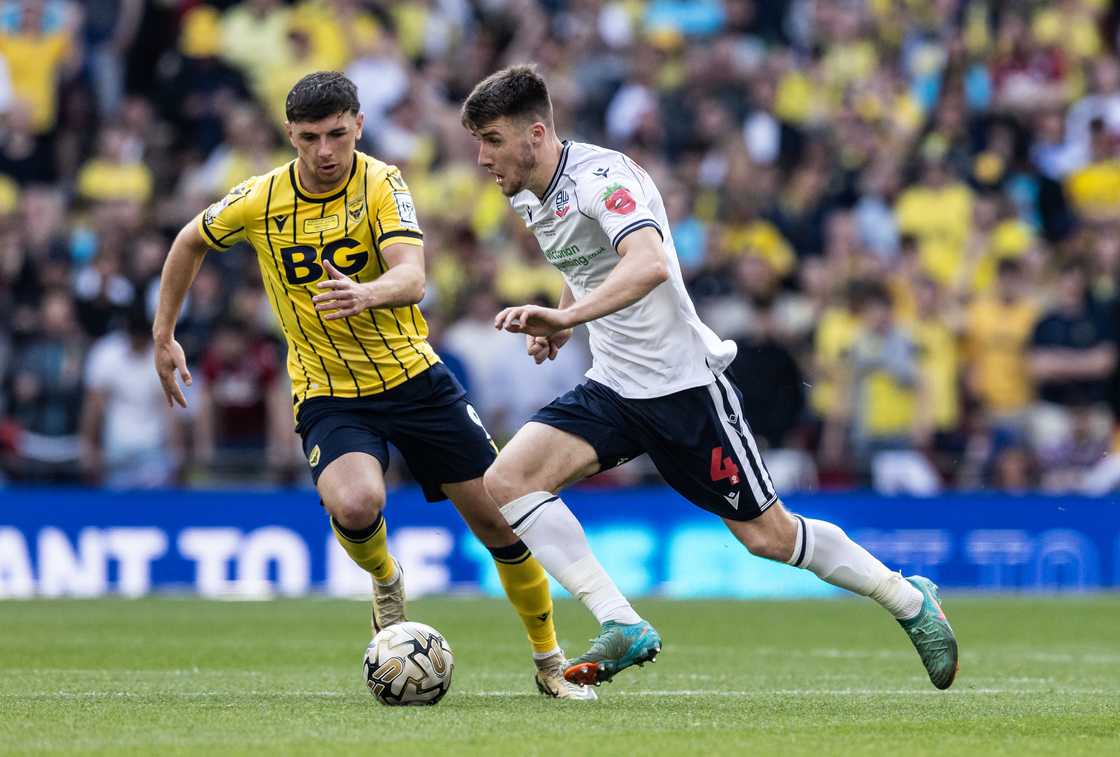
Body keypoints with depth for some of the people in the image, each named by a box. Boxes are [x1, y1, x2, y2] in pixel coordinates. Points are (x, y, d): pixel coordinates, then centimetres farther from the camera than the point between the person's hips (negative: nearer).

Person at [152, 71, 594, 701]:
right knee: (355, 505, -31)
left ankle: (551, 663, 22)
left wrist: (367, 294, -51)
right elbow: (191, 243, 13)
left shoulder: (382, 184, -13)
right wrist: (165, 335, 14)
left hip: (414, 375, 1)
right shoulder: (259, 201, -8)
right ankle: (386, 581, 6)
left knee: (503, 519, -1)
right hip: (328, 393, 0)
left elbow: (412, 277, -29)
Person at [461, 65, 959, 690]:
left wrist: (566, 316, -50)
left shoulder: (600, 176, -20)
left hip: (684, 381, -8)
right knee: (506, 481, -14)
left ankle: (910, 599, 22)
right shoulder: (529, 199, 7)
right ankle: (622, 628, -13)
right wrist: (560, 322, 10)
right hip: (612, 386, 8)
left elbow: (649, 264, -39)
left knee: (768, 535, 0)